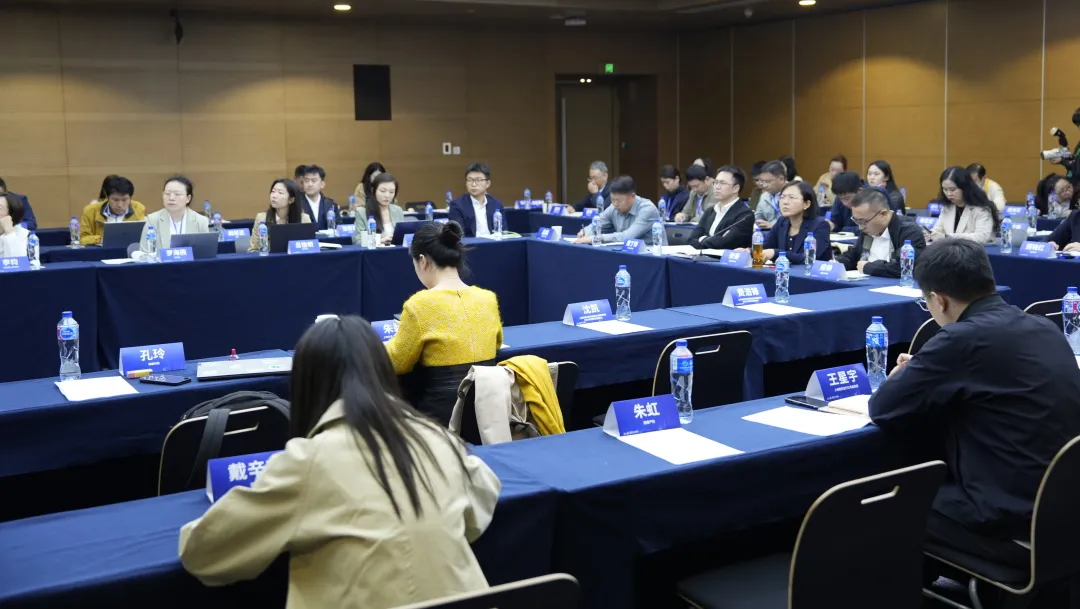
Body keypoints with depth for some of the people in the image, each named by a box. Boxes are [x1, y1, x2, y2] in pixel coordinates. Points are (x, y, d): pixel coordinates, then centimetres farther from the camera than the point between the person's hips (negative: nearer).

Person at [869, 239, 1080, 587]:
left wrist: (906, 377, 14)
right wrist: (923, 376, 18)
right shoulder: (1045, 328, 7)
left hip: (1013, 524, -8)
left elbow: (883, 409, -7)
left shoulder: (963, 339, -17)